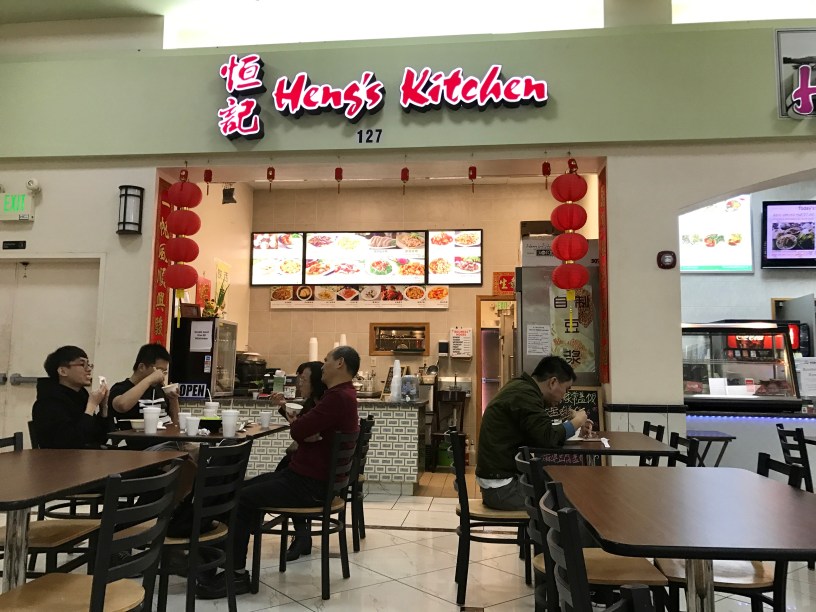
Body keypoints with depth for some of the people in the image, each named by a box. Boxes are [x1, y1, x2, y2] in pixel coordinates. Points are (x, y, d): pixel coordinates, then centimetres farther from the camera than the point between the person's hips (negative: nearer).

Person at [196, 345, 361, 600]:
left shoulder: (339, 398, -22)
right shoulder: (341, 395, 15)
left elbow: (298, 431, -24)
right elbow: (307, 429, 11)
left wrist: (297, 424, 0)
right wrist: (302, 426, -13)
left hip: (310, 484, -11)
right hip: (309, 474, 11)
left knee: (241, 499, -11)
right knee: (242, 488, 11)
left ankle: (237, 575, 0)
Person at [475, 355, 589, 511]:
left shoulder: (520, 388, 12)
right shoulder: (524, 394, -18)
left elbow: (540, 431, 18)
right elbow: (548, 438, -24)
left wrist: (572, 422, 6)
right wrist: (576, 422, -7)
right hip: (502, 487, -10)